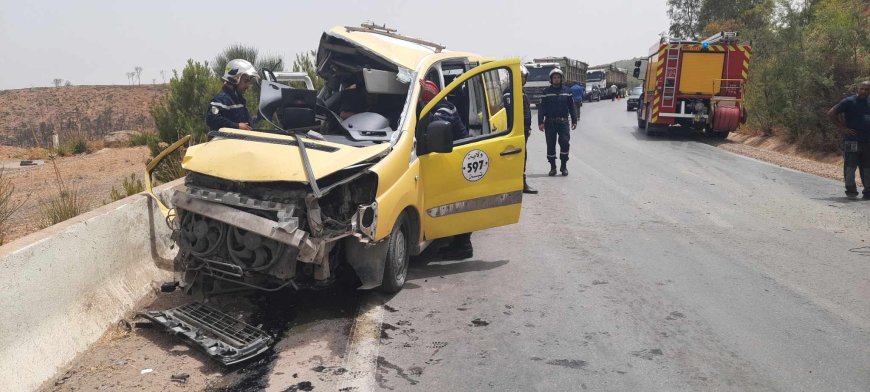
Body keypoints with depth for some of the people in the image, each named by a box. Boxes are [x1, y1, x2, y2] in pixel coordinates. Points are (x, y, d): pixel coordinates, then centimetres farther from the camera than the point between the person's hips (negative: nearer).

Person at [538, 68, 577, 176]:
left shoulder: (566, 91, 8)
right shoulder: (546, 92, 3)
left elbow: (571, 107, 11)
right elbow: (541, 108, 1)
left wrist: (574, 120, 6)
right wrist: (541, 122, -7)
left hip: (563, 122, 0)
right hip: (550, 122, 0)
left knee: (565, 143, -10)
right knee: (550, 145, 3)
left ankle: (564, 166, 4)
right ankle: (552, 167, 15)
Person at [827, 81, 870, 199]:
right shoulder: (849, 102, -6)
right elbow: (831, 113, -11)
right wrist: (842, 128, -13)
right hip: (852, 140, -6)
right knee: (850, 166, -4)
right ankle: (851, 189, 4)